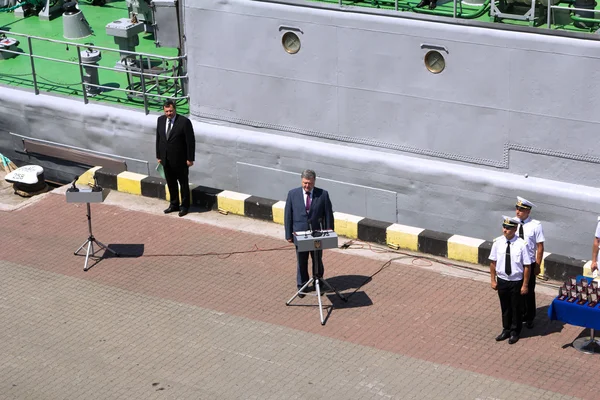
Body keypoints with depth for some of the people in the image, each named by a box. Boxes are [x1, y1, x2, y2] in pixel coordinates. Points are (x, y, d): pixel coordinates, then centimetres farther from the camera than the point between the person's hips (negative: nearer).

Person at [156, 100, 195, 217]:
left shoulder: (184, 122, -17)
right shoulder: (160, 120, 1)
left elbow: (190, 141, -13)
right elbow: (158, 139, 9)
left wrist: (190, 159, -13)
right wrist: (158, 156, 9)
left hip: (180, 160, -5)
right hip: (166, 159, 5)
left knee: (183, 183, 9)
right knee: (171, 183, 16)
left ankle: (185, 206, 23)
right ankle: (174, 204, 31)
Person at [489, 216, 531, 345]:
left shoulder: (521, 244, -20)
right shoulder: (498, 242, -10)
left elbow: (526, 266, -15)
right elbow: (493, 262, 0)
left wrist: (525, 285, -12)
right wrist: (493, 280, 2)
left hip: (516, 282, -3)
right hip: (502, 280, 3)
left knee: (516, 308, 15)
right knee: (505, 307, 20)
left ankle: (515, 332, 35)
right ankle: (506, 330, 39)